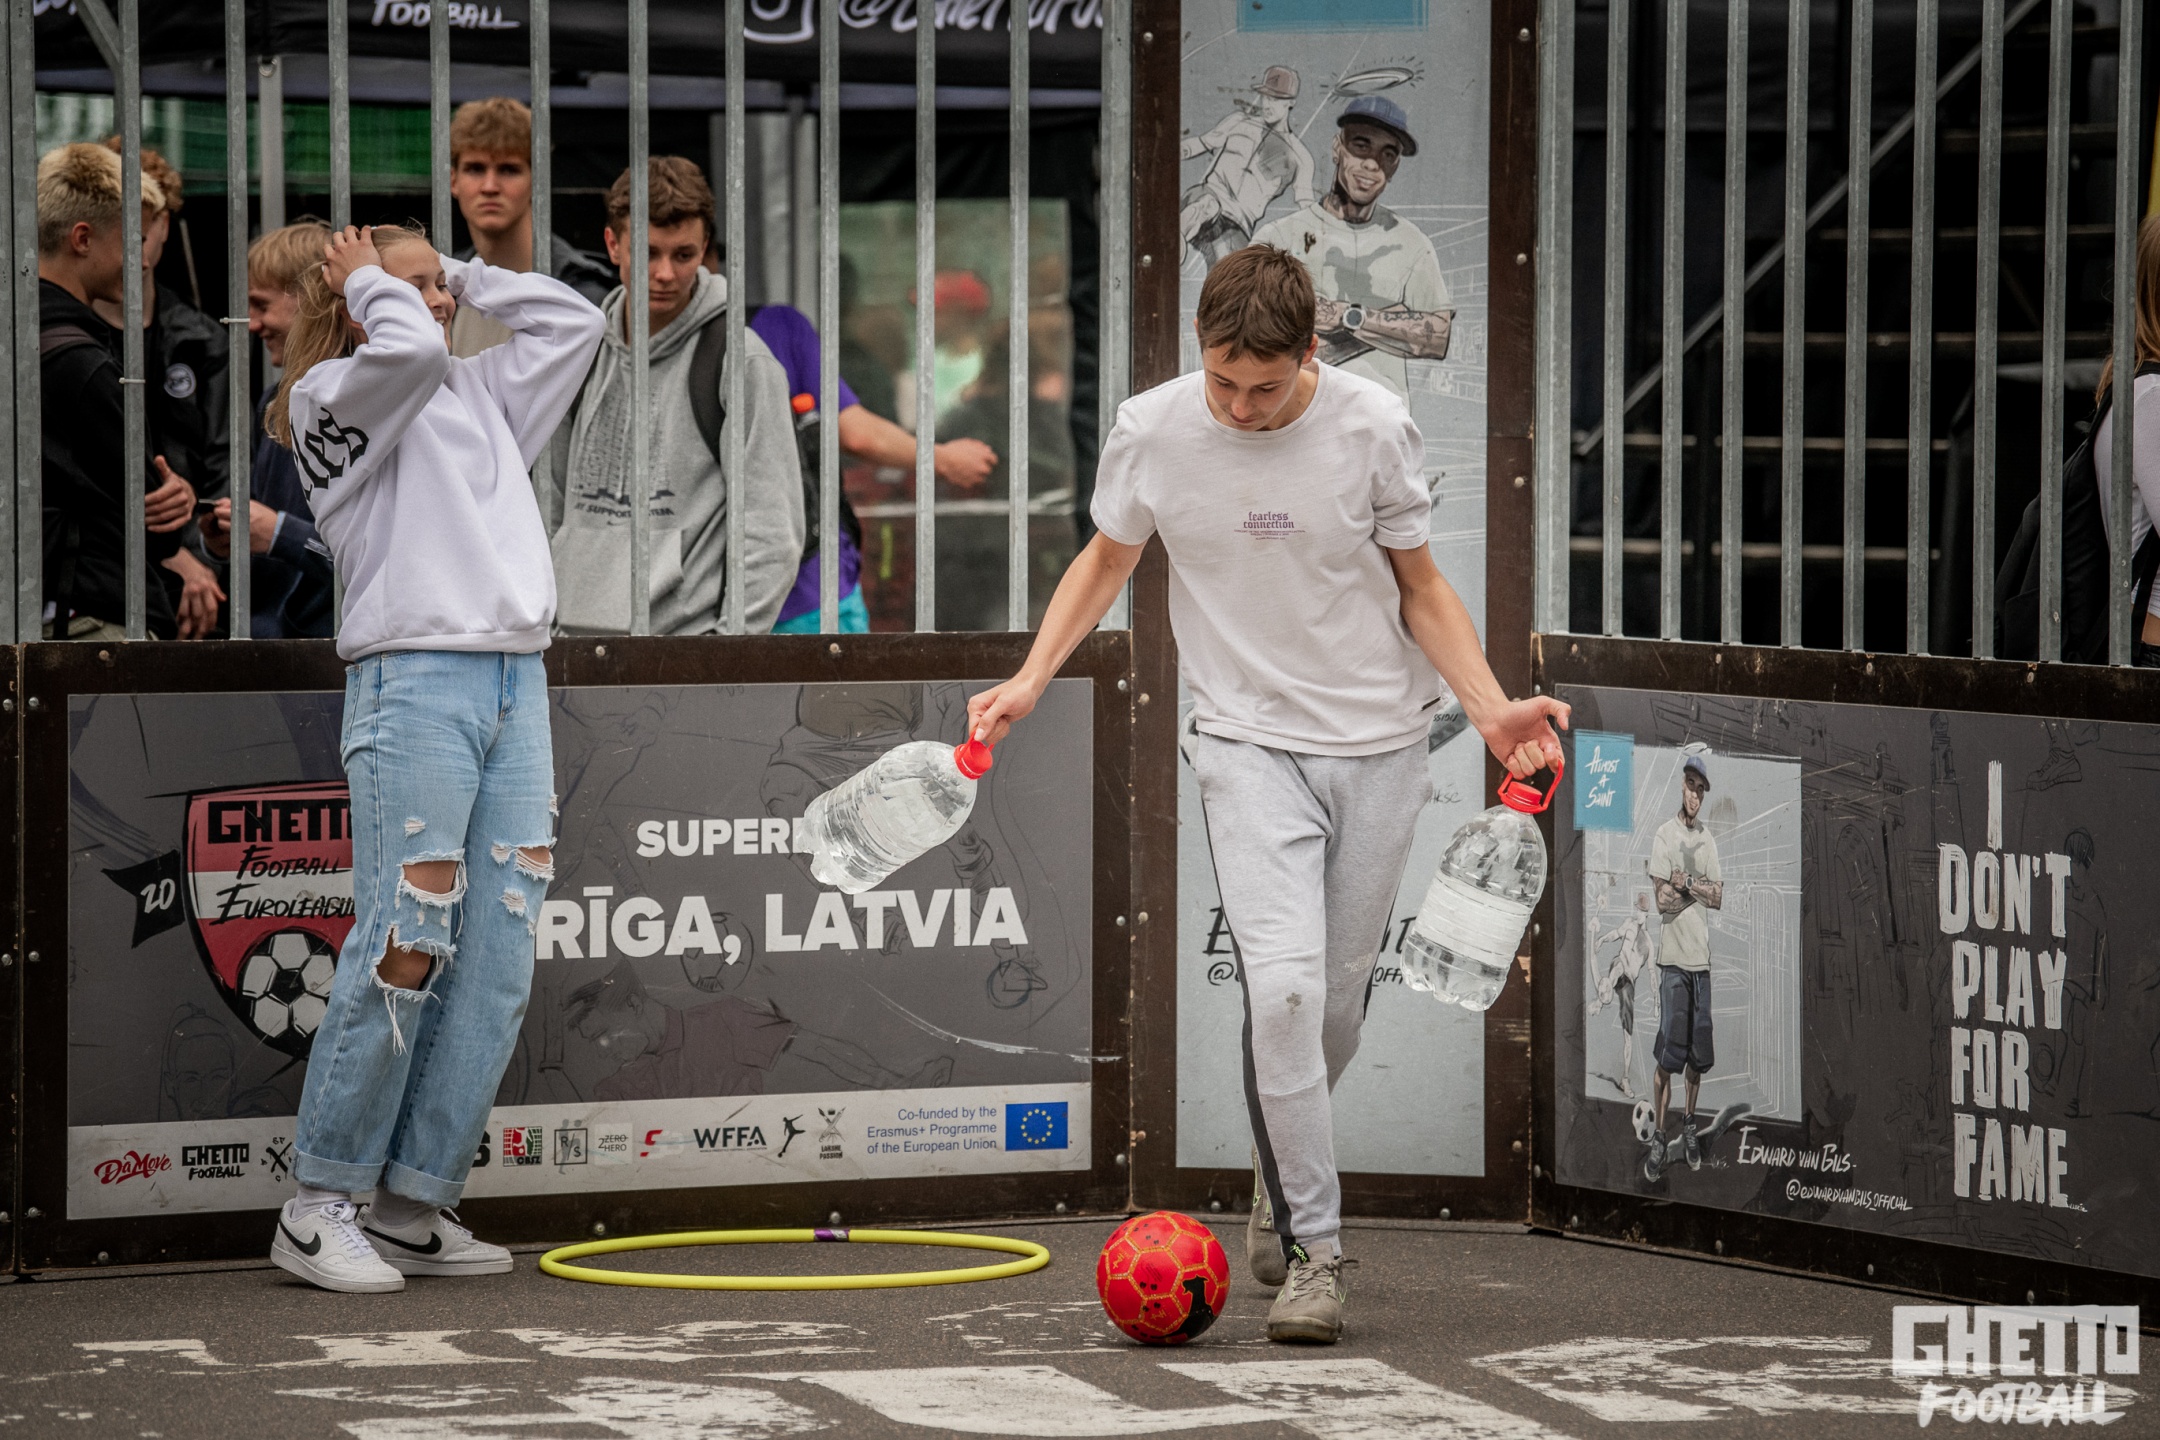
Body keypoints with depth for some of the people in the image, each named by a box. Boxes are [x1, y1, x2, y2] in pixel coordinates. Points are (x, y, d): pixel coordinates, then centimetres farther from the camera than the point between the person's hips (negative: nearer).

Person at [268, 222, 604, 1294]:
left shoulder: (482, 393, 23)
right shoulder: (331, 398, 1)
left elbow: (571, 319, 29)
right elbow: (409, 347, -18)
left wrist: (466, 277, 22)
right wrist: (368, 281, 1)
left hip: (516, 681, 8)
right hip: (412, 677, -7)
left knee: (499, 960, 2)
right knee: (409, 944, -12)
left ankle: (413, 1209, 7)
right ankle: (319, 1205, -3)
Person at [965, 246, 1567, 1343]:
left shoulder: (1372, 427, -9)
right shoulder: (1152, 430, -7)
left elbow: (1419, 586, 3)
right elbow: (1107, 559, 11)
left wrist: (1492, 708, -9)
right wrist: (1031, 680, -1)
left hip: (1379, 746, 1)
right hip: (1250, 745, -1)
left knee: (1337, 1000, 7)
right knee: (1282, 984, -19)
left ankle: (1281, 1169, 38)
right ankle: (1312, 1248, -12)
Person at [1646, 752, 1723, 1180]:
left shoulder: (1708, 838, 12)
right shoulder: (1664, 835, -4)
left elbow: (1719, 897, 5)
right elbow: (1663, 899, -12)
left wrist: (1687, 884, -9)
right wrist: (1698, 889, -6)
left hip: (1701, 958, 5)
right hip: (1673, 957, -5)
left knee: (1699, 1053, 8)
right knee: (1667, 1054, -8)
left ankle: (1688, 1126, 22)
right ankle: (1659, 1136, -1)